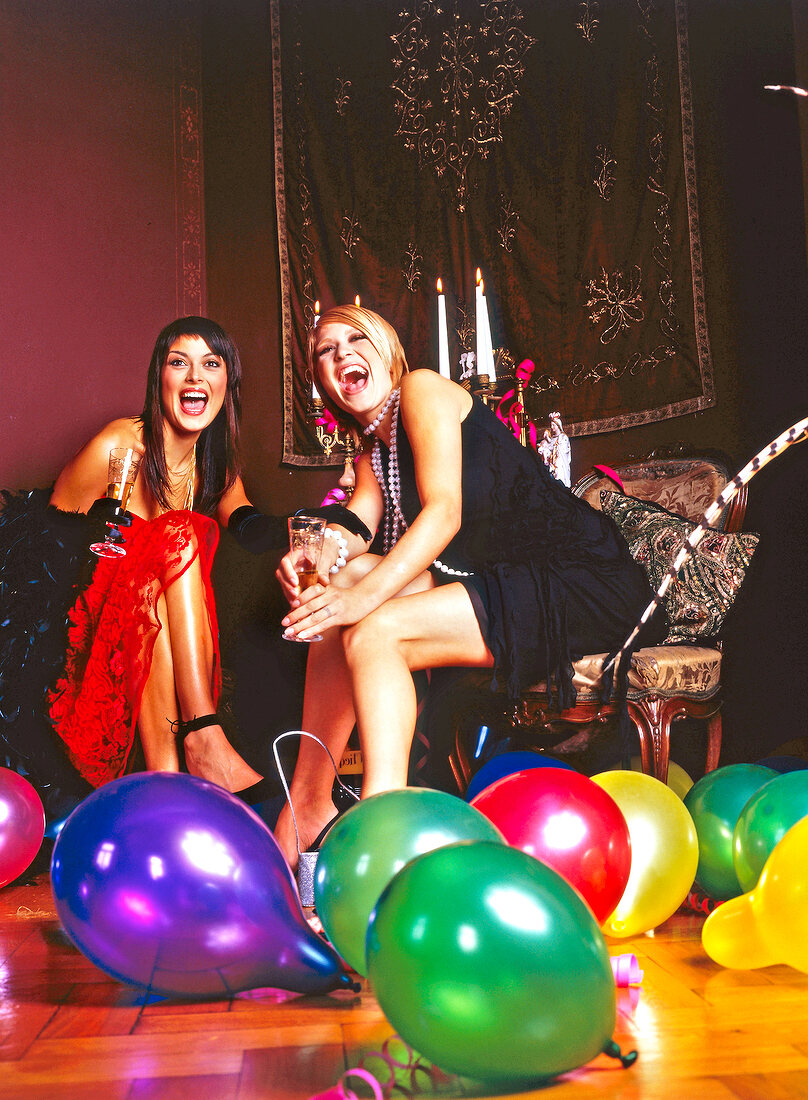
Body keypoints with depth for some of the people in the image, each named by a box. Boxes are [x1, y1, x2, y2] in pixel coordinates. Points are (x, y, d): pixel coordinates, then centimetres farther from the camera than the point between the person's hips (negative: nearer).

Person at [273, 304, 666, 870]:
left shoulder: (423, 389, -3)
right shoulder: (372, 456, 22)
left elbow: (444, 511, -17)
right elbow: (355, 527, 4)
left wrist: (367, 593, -30)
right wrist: (317, 555, -20)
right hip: (497, 583, 8)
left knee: (373, 633, -24)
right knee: (343, 578, -4)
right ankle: (309, 802, -3)